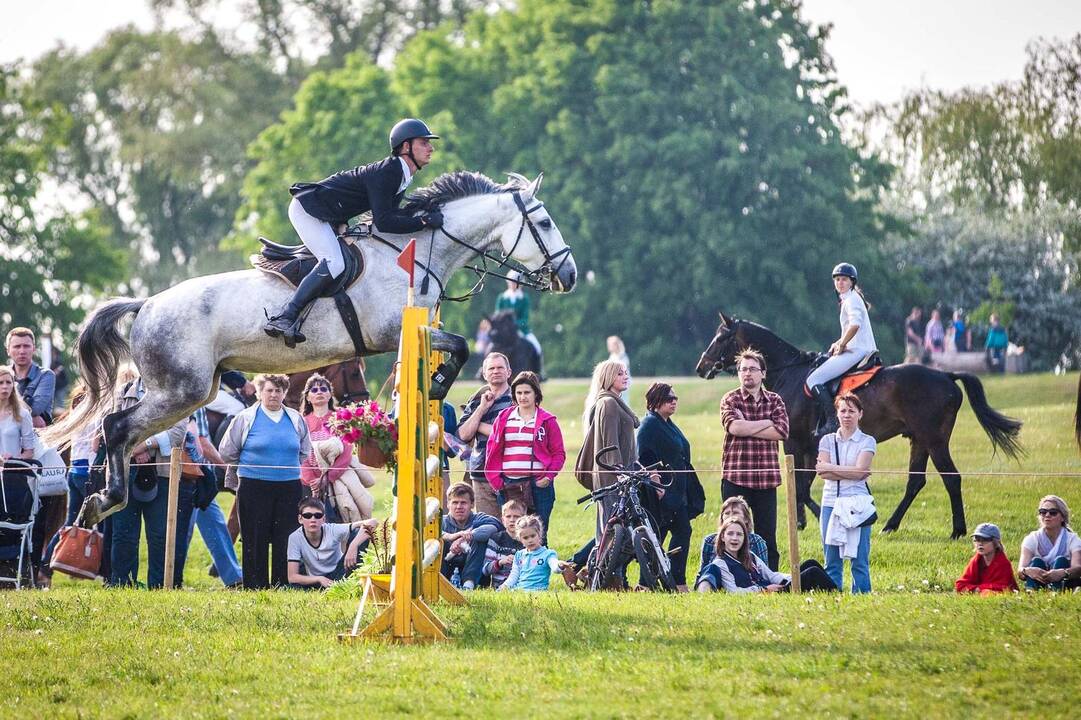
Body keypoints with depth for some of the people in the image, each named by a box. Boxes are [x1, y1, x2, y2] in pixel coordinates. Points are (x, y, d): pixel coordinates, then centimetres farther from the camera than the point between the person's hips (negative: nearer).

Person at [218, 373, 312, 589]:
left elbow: (305, 452, 22)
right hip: (254, 488, -2)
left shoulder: (296, 419, 10)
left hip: (289, 488, 2)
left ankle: (282, 586, 5)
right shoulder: (246, 418, 1)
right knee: (255, 541, -3)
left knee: (285, 540, 0)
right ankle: (255, 586, 1)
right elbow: (227, 452, 8)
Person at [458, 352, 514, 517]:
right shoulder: (476, 401, 16)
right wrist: (482, 408, -2)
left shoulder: (516, 399, 3)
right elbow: (463, 435, 5)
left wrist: (479, 425, 0)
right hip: (482, 474, 4)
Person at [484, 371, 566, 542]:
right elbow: (493, 451, 10)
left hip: (538, 484, -2)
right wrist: (495, 480, -1)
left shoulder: (547, 421, 3)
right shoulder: (503, 419, 10)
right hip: (508, 486, 2)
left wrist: (549, 476, -10)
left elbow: (559, 453, 4)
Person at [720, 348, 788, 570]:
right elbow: (733, 426, -18)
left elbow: (782, 432, -7)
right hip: (736, 477, -3)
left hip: (767, 478, 3)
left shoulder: (774, 401, 10)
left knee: (767, 535, 6)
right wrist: (767, 423, -9)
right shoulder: (730, 400, 3)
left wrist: (747, 428, -11)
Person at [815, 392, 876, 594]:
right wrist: (850, 472, -11)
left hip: (857, 504, -2)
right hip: (831, 503, 2)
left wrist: (830, 468, -6)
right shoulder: (827, 441, 11)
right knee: (832, 560, 2)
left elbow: (859, 471, -9)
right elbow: (822, 473, -2)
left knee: (859, 559, -4)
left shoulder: (867, 442, 4)